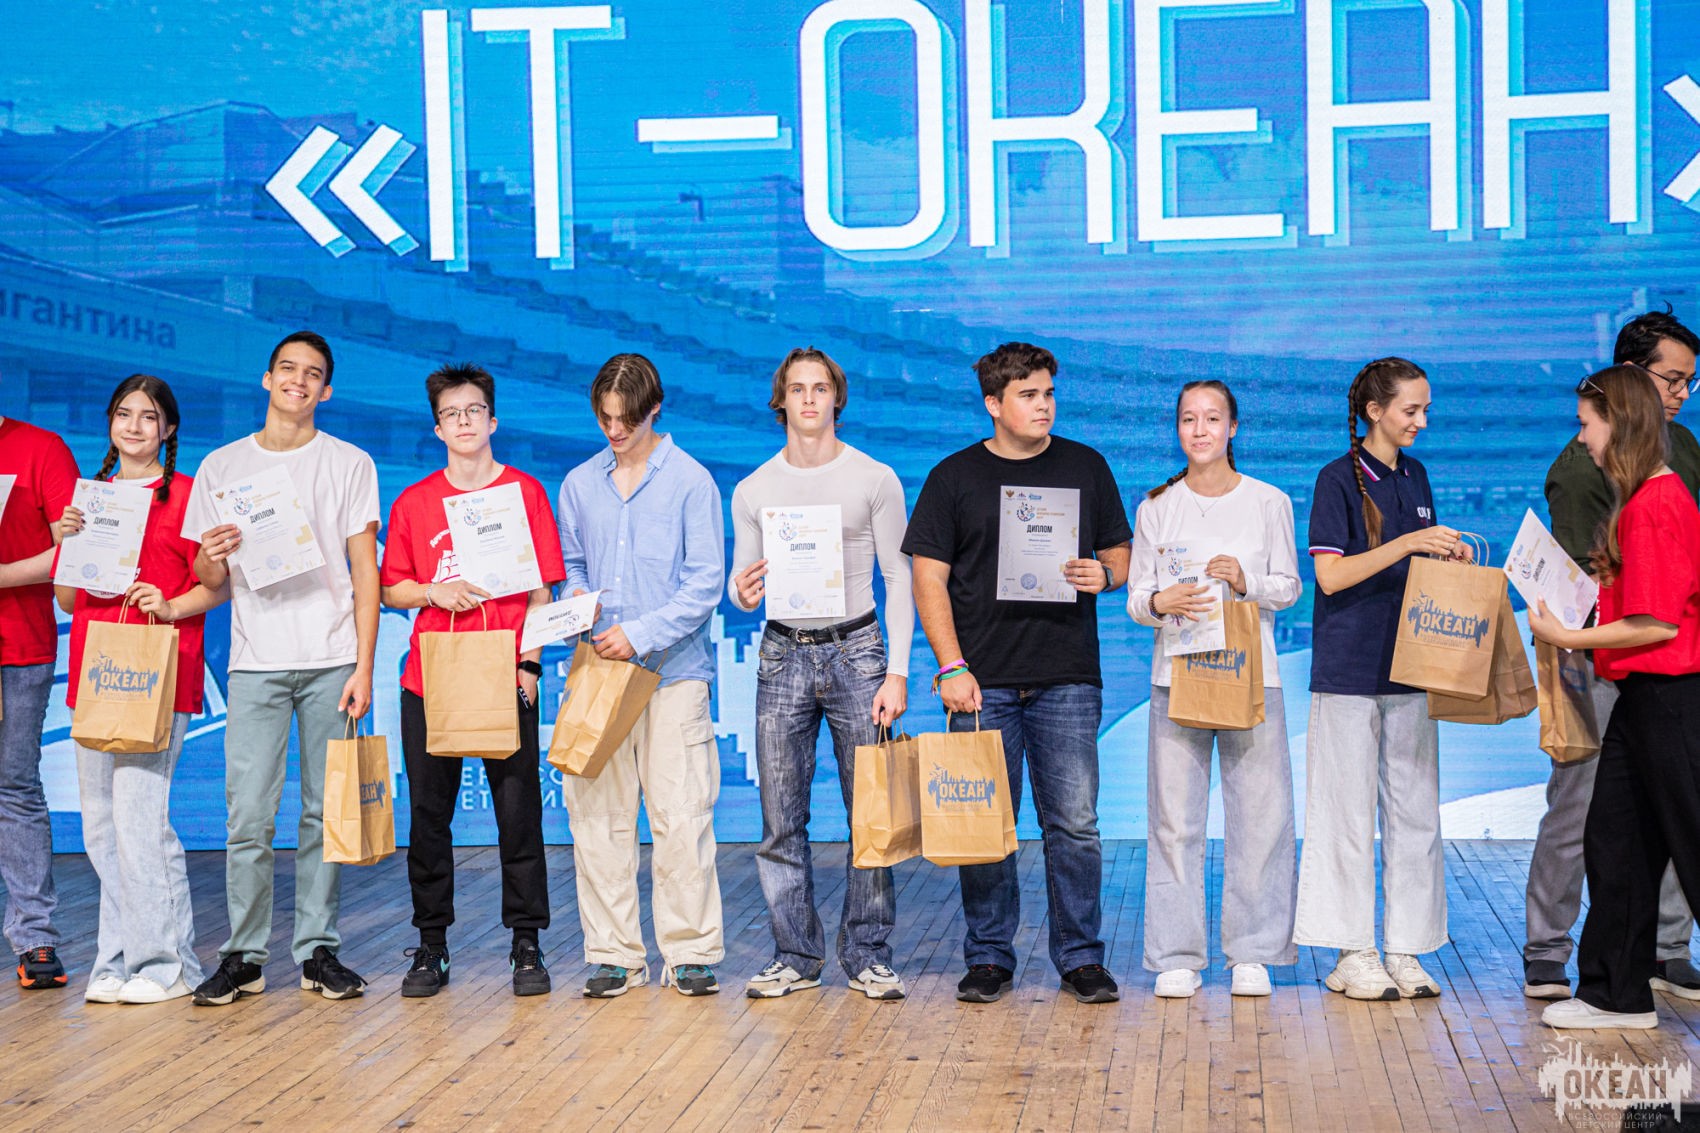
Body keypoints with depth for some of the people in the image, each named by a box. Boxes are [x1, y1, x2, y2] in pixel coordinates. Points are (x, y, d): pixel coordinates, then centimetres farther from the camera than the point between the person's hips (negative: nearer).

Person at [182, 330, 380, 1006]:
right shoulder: (221, 467, 12)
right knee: (248, 816, -4)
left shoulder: (349, 464, 7)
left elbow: (365, 570, 4)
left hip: (331, 660, -1)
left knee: (324, 812, 1)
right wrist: (210, 558, -12)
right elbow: (209, 582, 13)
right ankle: (244, 956, 5)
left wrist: (363, 666, -5)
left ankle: (317, 950, 10)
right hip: (255, 663, 1)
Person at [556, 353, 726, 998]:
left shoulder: (690, 481, -1)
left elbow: (705, 584, -5)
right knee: (597, 815, 2)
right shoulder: (579, 485, 12)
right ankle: (614, 954, 11)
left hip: (674, 671, -4)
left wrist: (640, 633, -13)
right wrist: (574, 597, -1)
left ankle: (691, 952, 7)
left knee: (681, 816, -4)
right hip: (598, 671, 4)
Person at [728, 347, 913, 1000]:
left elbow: (899, 581, 2)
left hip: (855, 651, -2)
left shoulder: (875, 479, 2)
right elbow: (742, 584, 11)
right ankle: (795, 957, 12)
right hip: (783, 654, 2)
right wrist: (742, 593, -15)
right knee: (782, 821, 2)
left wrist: (897, 673, -6)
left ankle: (868, 956, 9)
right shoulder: (752, 491, 8)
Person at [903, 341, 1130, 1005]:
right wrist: (952, 668, -8)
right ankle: (989, 957, 14)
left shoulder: (1086, 468, 11)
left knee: (1074, 823, -1)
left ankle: (1081, 958, 10)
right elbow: (929, 578, 2)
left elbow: (1120, 555, 18)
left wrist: (1102, 575, -7)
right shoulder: (954, 477, 5)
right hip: (983, 681, -1)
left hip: (1067, 677, 1)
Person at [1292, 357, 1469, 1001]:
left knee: (1415, 809, 5)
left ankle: (1404, 949, 12)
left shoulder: (1414, 476, 14)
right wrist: (1407, 543, -20)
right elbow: (1331, 575, -14)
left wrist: (1448, 558, 1)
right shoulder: (1339, 478, -7)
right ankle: (1354, 954, 7)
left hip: (1408, 664, 6)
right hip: (1349, 669, -6)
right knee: (1350, 811, -1)